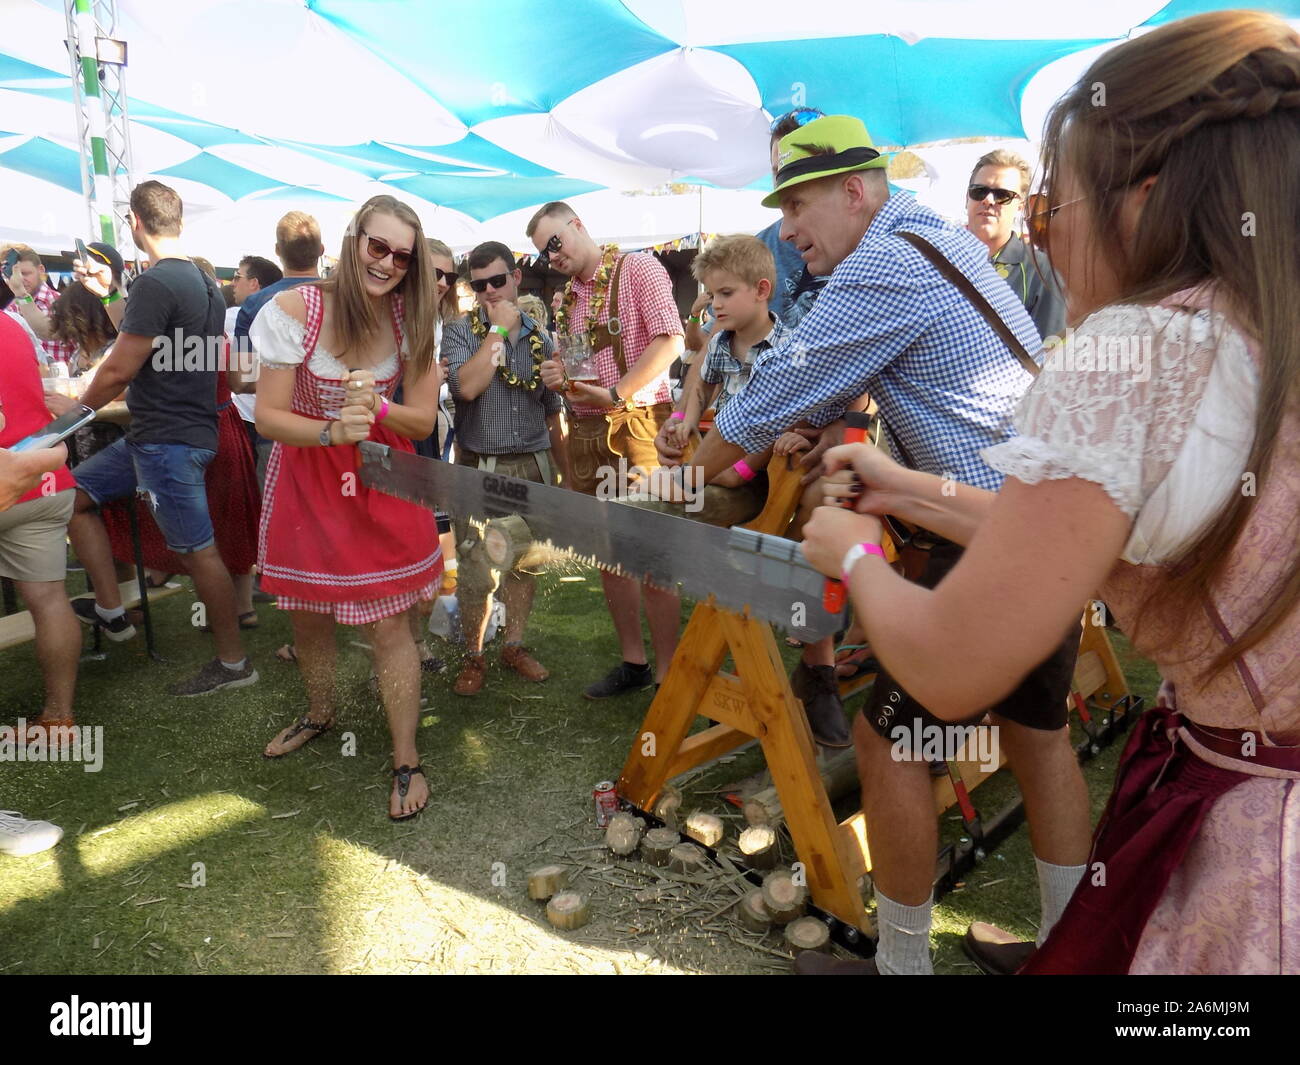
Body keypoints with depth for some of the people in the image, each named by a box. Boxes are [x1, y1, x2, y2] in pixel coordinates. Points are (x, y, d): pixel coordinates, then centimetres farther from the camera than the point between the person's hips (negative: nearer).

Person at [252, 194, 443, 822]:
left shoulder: (411, 318, -9)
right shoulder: (297, 311, -16)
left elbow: (423, 421, -7)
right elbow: (268, 417, -14)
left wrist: (376, 406, -28)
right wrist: (332, 430, -33)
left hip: (381, 485, 0)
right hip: (306, 482, 1)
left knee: (388, 625, -3)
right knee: (307, 618, 16)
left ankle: (407, 763, 12)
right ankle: (319, 714, 46)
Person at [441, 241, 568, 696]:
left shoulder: (541, 337, 9)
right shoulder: (461, 332, -1)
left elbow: (553, 412, 13)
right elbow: (466, 386, -21)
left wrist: (566, 472, 11)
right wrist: (497, 330, -14)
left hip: (533, 466, 3)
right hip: (480, 467, -3)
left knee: (525, 564, 10)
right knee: (477, 572, -3)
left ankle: (514, 645, 26)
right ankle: (473, 657, 14)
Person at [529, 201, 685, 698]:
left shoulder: (637, 269, -2)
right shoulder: (568, 296, 18)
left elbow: (670, 341, -13)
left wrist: (616, 394, -18)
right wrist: (557, 377, 2)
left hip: (634, 424, -7)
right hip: (585, 430, 8)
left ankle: (666, 672, 4)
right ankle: (633, 661, 23)